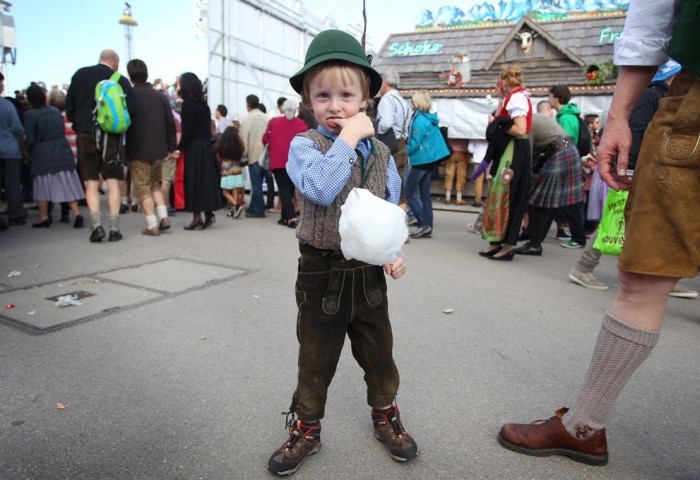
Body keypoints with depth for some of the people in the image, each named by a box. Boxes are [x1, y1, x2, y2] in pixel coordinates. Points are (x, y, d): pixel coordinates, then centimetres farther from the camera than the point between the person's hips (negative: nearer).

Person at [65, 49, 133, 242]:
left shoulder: (80, 75, 5)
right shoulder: (122, 81, -2)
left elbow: (69, 107, 6)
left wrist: (80, 126, 17)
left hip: (86, 134, 1)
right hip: (112, 136, -1)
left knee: (91, 183, 7)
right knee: (113, 182, 4)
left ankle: (96, 225, -5)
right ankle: (114, 228, 3)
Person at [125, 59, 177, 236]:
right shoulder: (160, 96, 6)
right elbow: (170, 123, 6)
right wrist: (171, 147, 12)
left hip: (138, 150, -4)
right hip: (159, 149, 4)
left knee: (143, 186, 3)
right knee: (155, 183, 20)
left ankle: (152, 225, 0)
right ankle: (163, 217, 7)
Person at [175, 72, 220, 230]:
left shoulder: (188, 104, -10)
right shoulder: (203, 104, 13)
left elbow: (187, 130, -16)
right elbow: (206, 128, 12)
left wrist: (179, 149, -13)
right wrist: (206, 142, 13)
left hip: (193, 148, -7)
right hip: (206, 146, 7)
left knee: (193, 181, -3)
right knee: (206, 179, 10)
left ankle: (197, 217, -2)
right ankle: (208, 213, 9)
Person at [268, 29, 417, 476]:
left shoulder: (380, 152, 3)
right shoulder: (304, 145, -10)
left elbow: (391, 209, 10)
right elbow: (321, 189, -30)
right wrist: (348, 138, -24)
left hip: (370, 272, 4)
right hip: (322, 272, -3)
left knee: (379, 354, 20)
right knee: (315, 361, 14)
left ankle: (386, 415, 44)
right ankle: (306, 429, 35)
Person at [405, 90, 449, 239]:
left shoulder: (419, 120, -15)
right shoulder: (430, 119, 12)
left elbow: (415, 143, -19)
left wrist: (404, 152, -5)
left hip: (421, 161, -9)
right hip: (429, 159, 9)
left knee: (409, 193, -3)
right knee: (425, 194, 10)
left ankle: (424, 224, -6)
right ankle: (427, 228, 12)